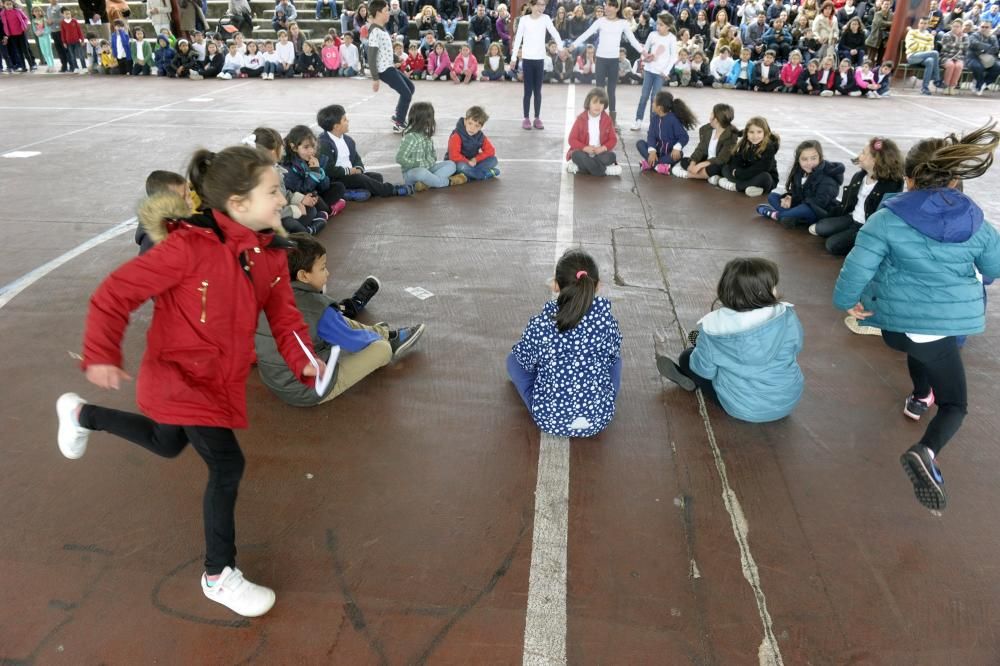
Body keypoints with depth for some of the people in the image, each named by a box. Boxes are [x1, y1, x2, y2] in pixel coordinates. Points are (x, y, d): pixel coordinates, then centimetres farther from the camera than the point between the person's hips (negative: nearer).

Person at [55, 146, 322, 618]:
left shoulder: (271, 255, -6)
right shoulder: (190, 246, -26)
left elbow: (284, 317, -5)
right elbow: (115, 294, -21)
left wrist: (304, 362, -22)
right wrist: (101, 356, -25)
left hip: (222, 379, 8)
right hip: (179, 377, -8)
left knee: (167, 445, 29)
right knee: (226, 466, -9)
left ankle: (81, 414, 56)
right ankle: (219, 576, 12)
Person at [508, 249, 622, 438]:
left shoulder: (540, 325, -16)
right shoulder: (606, 320, -12)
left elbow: (525, 361, 0)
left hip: (549, 419, -2)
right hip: (600, 418, 2)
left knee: (513, 359, 18)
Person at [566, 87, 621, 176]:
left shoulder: (607, 119, 2)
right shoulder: (581, 119, -4)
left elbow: (613, 139, 4)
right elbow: (572, 139, -4)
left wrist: (603, 148, -18)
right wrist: (584, 148, -21)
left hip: (601, 152, 2)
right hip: (584, 152, -1)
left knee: (611, 156, -29)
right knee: (577, 155, -35)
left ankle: (578, 167, -30)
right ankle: (605, 170, -31)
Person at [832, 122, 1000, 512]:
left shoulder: (888, 218, -11)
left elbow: (857, 266, -17)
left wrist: (847, 300, 0)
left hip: (897, 322, 1)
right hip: (950, 325, 0)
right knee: (954, 403, 12)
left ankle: (920, 399, 56)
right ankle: (926, 452, -18)